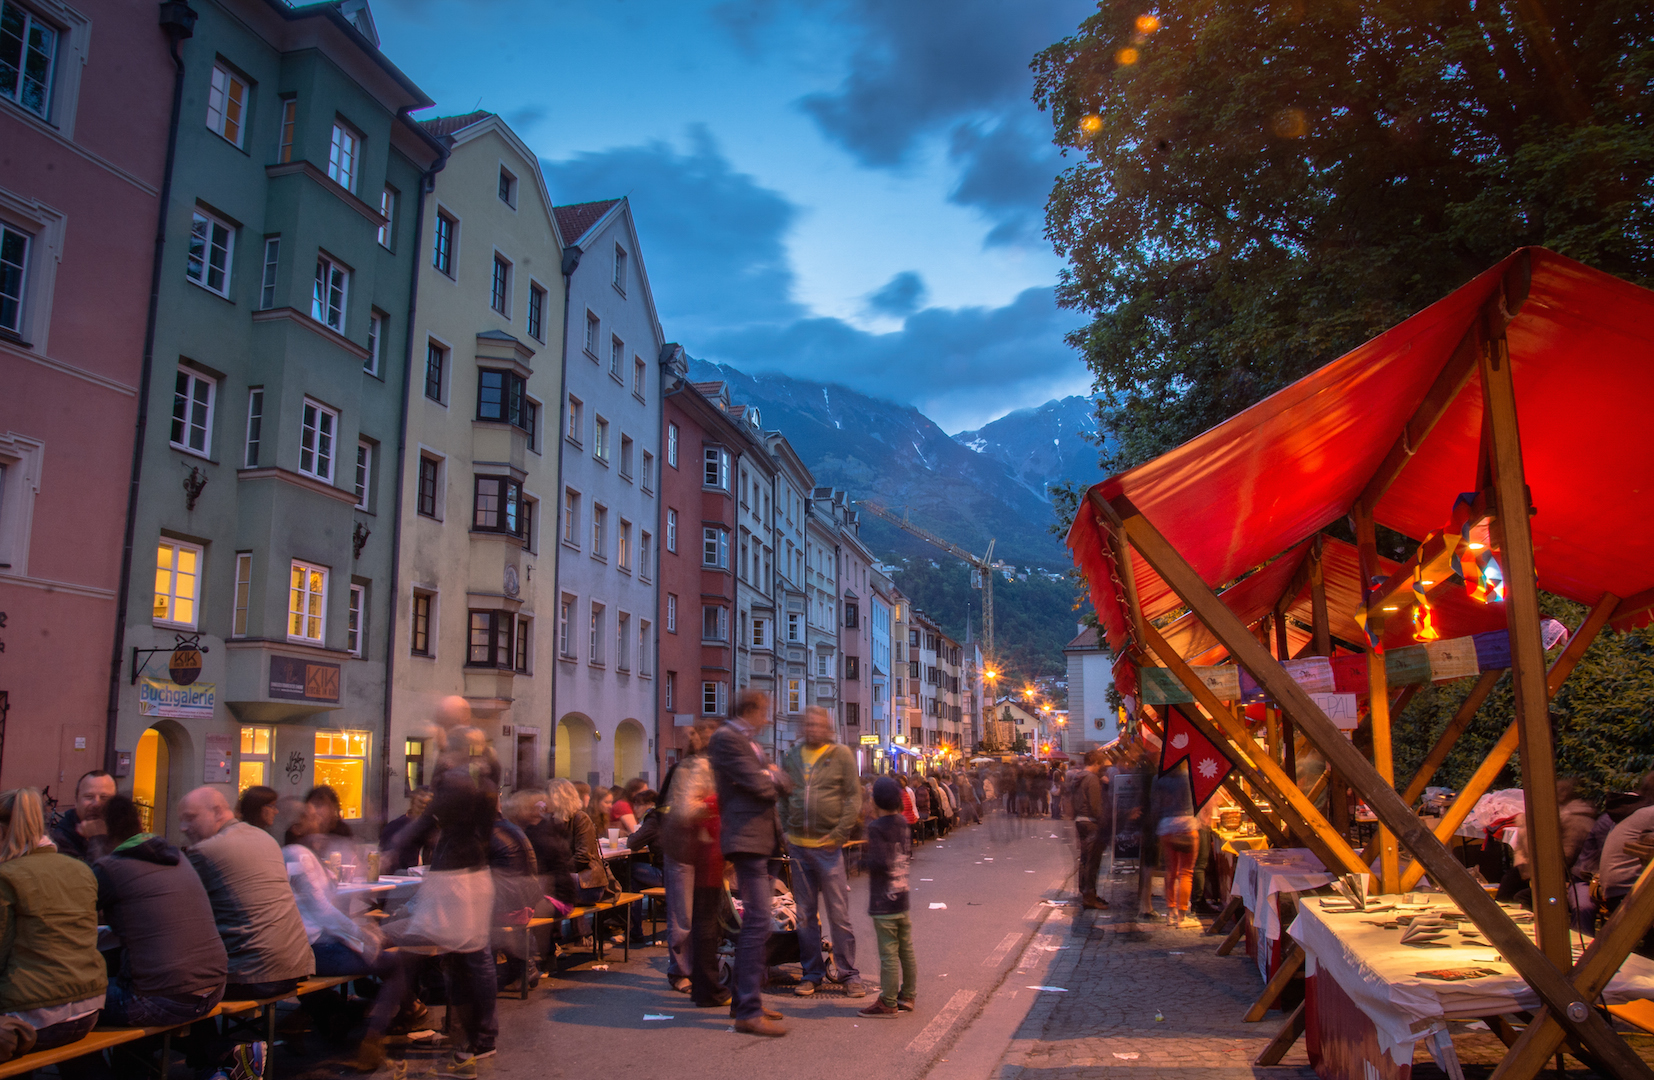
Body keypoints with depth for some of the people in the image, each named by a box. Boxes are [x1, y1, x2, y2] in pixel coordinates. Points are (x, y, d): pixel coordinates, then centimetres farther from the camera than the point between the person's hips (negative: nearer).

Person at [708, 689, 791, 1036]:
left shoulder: (748, 740, 19)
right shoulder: (727, 738, -12)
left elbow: (781, 783, 15)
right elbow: (759, 784, -18)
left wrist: (774, 776, -6)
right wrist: (774, 778, 3)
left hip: (758, 839, 11)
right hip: (747, 838, -11)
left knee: (756, 923, 16)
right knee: (757, 922, -11)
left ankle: (748, 998, 26)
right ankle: (748, 1012, -7)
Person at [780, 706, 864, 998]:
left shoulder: (841, 755, 0)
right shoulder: (792, 756, 12)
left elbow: (854, 797, -2)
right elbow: (782, 796, 19)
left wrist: (839, 833, -10)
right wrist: (785, 830, 8)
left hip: (827, 845, -4)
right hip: (798, 844, 4)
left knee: (839, 914, 0)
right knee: (805, 915, 10)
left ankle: (849, 974, 11)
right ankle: (812, 973, 20)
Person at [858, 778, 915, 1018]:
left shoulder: (875, 827, -15)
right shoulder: (903, 824, 7)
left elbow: (880, 863, -22)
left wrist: (864, 853, -6)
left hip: (883, 902, -8)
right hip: (903, 898, 8)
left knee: (888, 954, -3)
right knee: (906, 951, 15)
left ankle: (888, 1004, 2)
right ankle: (907, 996, 25)